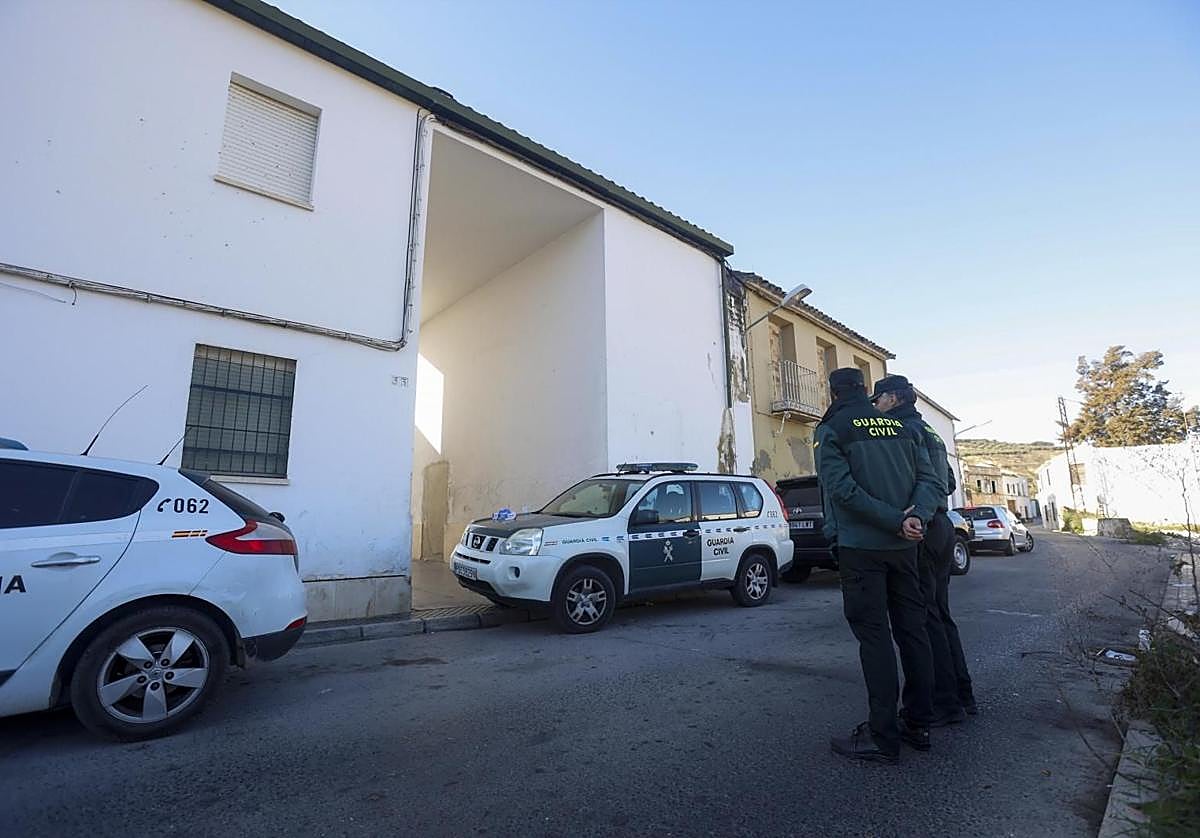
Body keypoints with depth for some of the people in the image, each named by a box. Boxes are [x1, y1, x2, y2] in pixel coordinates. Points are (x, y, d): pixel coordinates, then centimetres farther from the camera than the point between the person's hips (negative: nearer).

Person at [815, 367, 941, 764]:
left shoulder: (831, 429, -5)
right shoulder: (898, 426, 13)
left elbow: (842, 488, -17)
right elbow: (928, 478, 4)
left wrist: (895, 521, -15)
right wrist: (916, 516, -10)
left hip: (860, 546, -6)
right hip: (903, 547, 6)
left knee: (873, 636, -2)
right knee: (912, 630, 13)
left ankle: (882, 737, 4)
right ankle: (918, 725, 23)